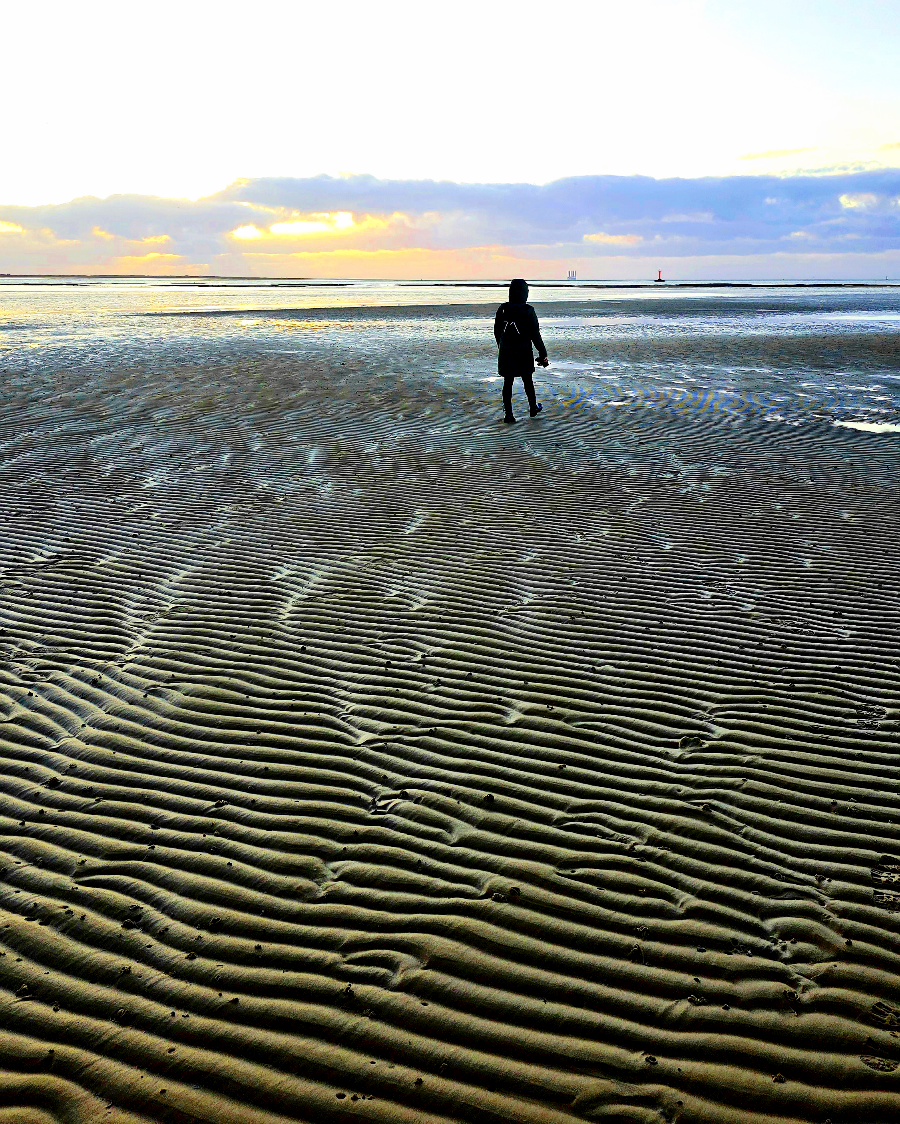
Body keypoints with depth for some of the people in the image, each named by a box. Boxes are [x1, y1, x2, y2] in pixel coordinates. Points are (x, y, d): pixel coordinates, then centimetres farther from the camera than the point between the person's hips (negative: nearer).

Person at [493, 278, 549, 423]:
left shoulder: (502, 309, -2)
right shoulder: (528, 311, -12)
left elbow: (497, 332, 8)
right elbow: (535, 335, -11)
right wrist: (543, 354, -4)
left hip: (505, 353, 2)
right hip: (523, 353, -2)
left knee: (507, 383, 6)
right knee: (528, 381, 16)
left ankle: (508, 414, 4)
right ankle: (533, 408, 33)